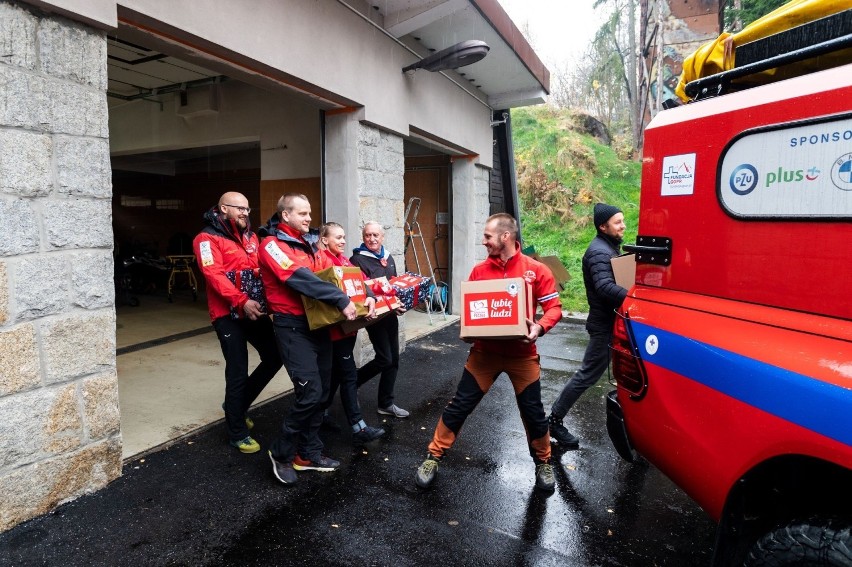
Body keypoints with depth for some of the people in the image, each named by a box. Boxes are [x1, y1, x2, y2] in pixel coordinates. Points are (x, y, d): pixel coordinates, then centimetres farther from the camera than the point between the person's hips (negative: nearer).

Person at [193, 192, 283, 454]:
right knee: (238, 372, -2)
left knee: (274, 356, 9)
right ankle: (237, 433, 15)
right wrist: (242, 302, -27)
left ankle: (238, 405, 30)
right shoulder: (208, 239, -5)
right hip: (228, 314, -7)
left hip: (255, 310, 7)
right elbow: (215, 275, -17)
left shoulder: (251, 237, 17)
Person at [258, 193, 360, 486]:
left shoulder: (309, 244, 15)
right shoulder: (272, 245, -10)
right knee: (309, 393, -11)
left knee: (321, 391, 10)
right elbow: (300, 279, -24)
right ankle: (282, 453, 11)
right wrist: (341, 300, -30)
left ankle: (308, 453, 25)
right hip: (293, 326, -8)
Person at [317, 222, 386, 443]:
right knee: (349, 375, -6)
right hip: (336, 325, -9)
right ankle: (359, 428, 0)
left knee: (337, 372, 17)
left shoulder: (344, 259, 14)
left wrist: (370, 297, -14)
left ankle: (321, 413, 32)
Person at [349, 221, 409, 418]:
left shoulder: (388, 258, 13)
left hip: (391, 314, 8)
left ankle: (386, 404, 20)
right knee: (384, 359, -9)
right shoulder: (358, 259, -10)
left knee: (393, 360, 8)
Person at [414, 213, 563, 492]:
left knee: (533, 411, 11)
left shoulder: (536, 270, -8)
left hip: (522, 354, -1)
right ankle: (433, 458, 20)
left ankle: (543, 463, 36)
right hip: (485, 351, 2)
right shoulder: (479, 270, -1)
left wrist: (540, 327, -25)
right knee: (459, 406, 4)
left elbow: (554, 307, -6)